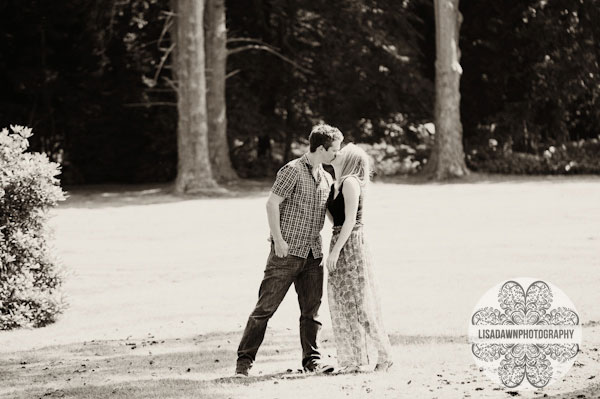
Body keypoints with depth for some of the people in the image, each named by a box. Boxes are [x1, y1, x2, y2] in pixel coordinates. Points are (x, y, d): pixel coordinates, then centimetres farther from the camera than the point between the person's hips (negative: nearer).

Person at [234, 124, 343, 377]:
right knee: (266, 306, -5)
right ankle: (245, 359, -1)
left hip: (313, 252, 6)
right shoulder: (293, 171, -8)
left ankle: (311, 358, 15)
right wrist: (278, 239, -16)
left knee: (311, 308, 6)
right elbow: (272, 204, -12)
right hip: (288, 251, -6)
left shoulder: (326, 178, 14)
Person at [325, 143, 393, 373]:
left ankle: (384, 354, -1)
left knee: (358, 304, -6)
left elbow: (350, 220, -17)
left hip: (350, 245, -9)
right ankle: (354, 360, 12)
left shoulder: (350, 182, -12)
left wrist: (335, 251, -20)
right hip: (341, 245, 9)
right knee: (342, 305, 9)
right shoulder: (337, 184, 15)